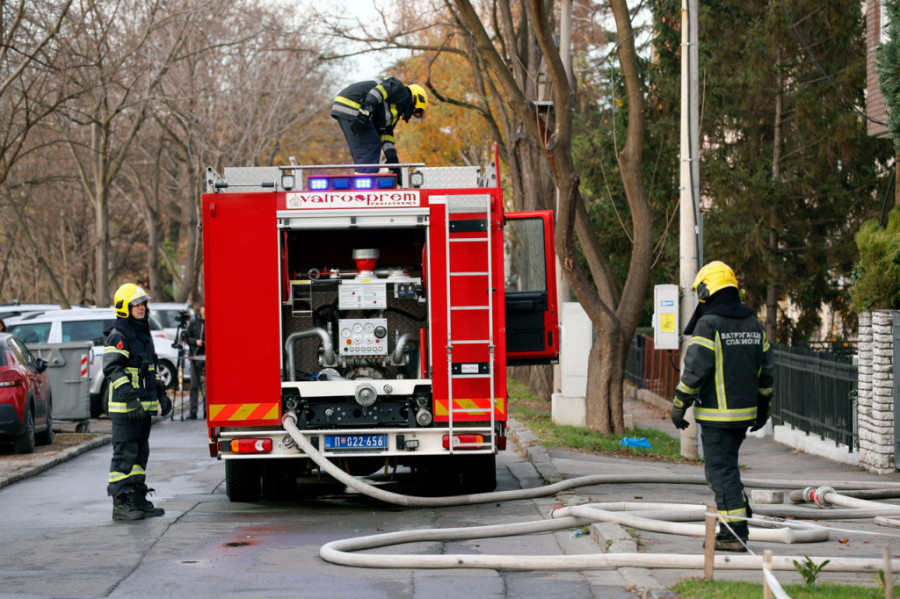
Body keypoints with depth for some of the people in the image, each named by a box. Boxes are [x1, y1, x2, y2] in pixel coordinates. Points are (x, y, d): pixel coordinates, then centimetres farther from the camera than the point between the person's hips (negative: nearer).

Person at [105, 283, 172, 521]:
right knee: (125, 453, -9)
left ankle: (137, 499, 18)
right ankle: (120, 503, -8)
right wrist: (129, 397, -28)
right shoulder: (118, 336, -12)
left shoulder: (143, 334, 17)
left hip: (143, 406, 9)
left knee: (140, 452, 12)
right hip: (124, 408, -9)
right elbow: (113, 368, -21)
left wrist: (161, 394, 22)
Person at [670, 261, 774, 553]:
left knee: (721, 470, -3)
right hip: (745, 412, 7)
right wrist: (763, 407, 23)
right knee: (726, 465, 20)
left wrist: (679, 406, -8)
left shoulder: (708, 325, -13)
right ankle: (740, 516, 18)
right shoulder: (753, 324, 10)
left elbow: (694, 370, -17)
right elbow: (766, 369, 15)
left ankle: (734, 534, -4)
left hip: (717, 413, -7)